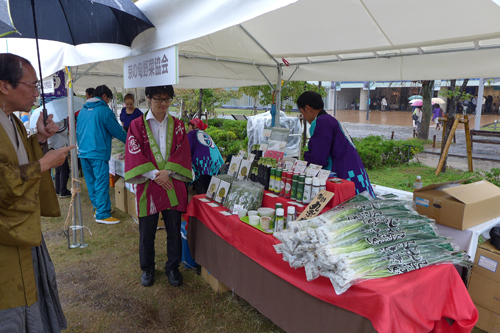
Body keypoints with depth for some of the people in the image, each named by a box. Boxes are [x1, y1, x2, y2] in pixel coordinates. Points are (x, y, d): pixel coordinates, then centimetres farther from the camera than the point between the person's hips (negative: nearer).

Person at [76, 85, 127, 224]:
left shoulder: (83, 111, 14)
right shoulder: (104, 110, -9)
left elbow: (78, 132, 21)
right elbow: (117, 131, -5)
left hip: (83, 152, 8)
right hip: (98, 153, -8)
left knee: (91, 182, 14)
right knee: (102, 183, -5)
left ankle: (97, 208, 24)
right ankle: (102, 215, -3)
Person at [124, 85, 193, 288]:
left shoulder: (177, 125, 8)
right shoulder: (137, 125, 2)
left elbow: (182, 152, 0)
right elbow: (135, 154, -6)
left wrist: (167, 171, -14)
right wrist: (154, 174, -16)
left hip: (173, 185, 2)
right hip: (148, 185, -1)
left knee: (174, 230, 8)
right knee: (147, 231, 10)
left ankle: (172, 267, 27)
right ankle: (147, 269, 30)